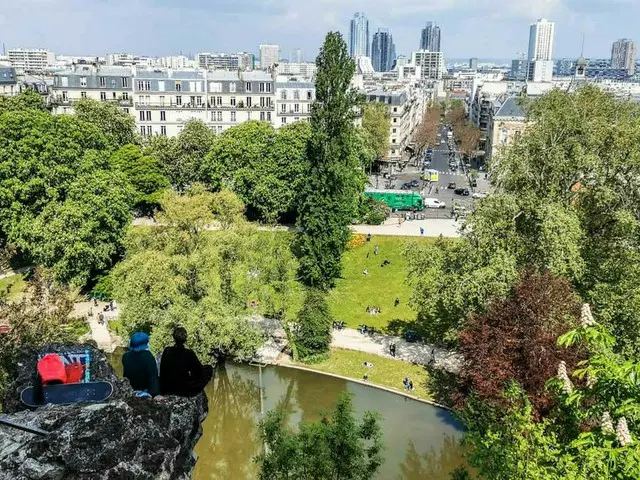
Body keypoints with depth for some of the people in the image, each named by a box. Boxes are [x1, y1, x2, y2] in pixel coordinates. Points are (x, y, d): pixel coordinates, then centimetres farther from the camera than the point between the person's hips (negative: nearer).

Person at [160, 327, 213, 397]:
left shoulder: (167, 351, -7)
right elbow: (200, 370, -6)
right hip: (185, 390, -3)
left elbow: (162, 372, 3)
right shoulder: (189, 354, -17)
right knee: (208, 369, 9)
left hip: (167, 389, 3)